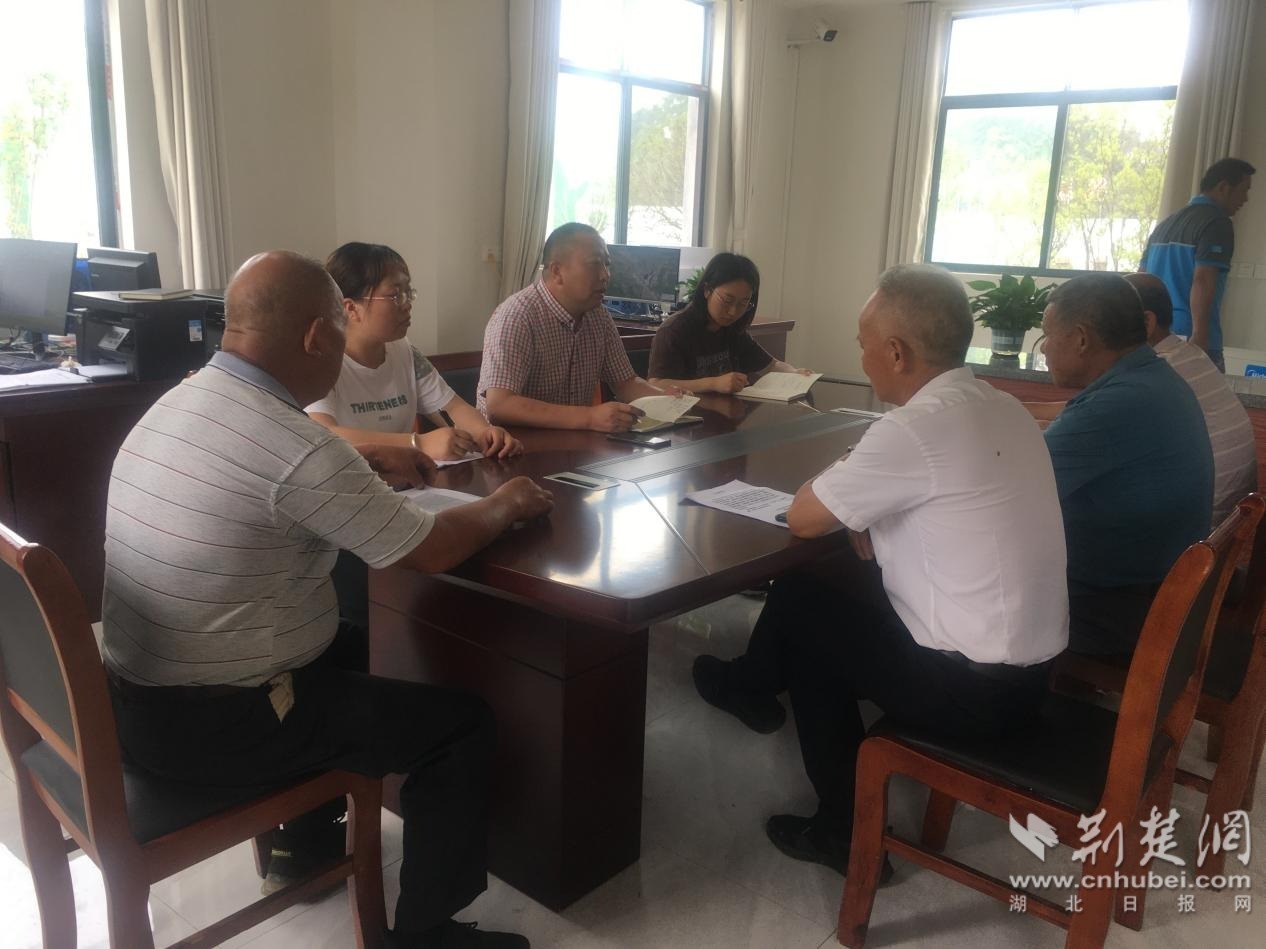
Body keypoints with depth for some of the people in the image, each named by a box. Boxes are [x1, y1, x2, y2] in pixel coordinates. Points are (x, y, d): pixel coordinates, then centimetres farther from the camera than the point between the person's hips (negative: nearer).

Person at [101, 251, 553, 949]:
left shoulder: (172, 404, 1)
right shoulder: (299, 451, -25)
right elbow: (431, 551, -15)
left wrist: (401, 455, 19)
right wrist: (503, 505, 4)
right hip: (213, 727, -9)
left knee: (344, 646, 32)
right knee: (463, 723, 2)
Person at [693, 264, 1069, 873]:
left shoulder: (915, 427, -22)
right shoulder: (1003, 408, 5)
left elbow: (802, 519, -12)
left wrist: (841, 474, 6)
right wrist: (863, 513, 4)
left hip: (973, 688, -8)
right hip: (1029, 668, 8)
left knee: (800, 603, 9)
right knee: (851, 587, 18)